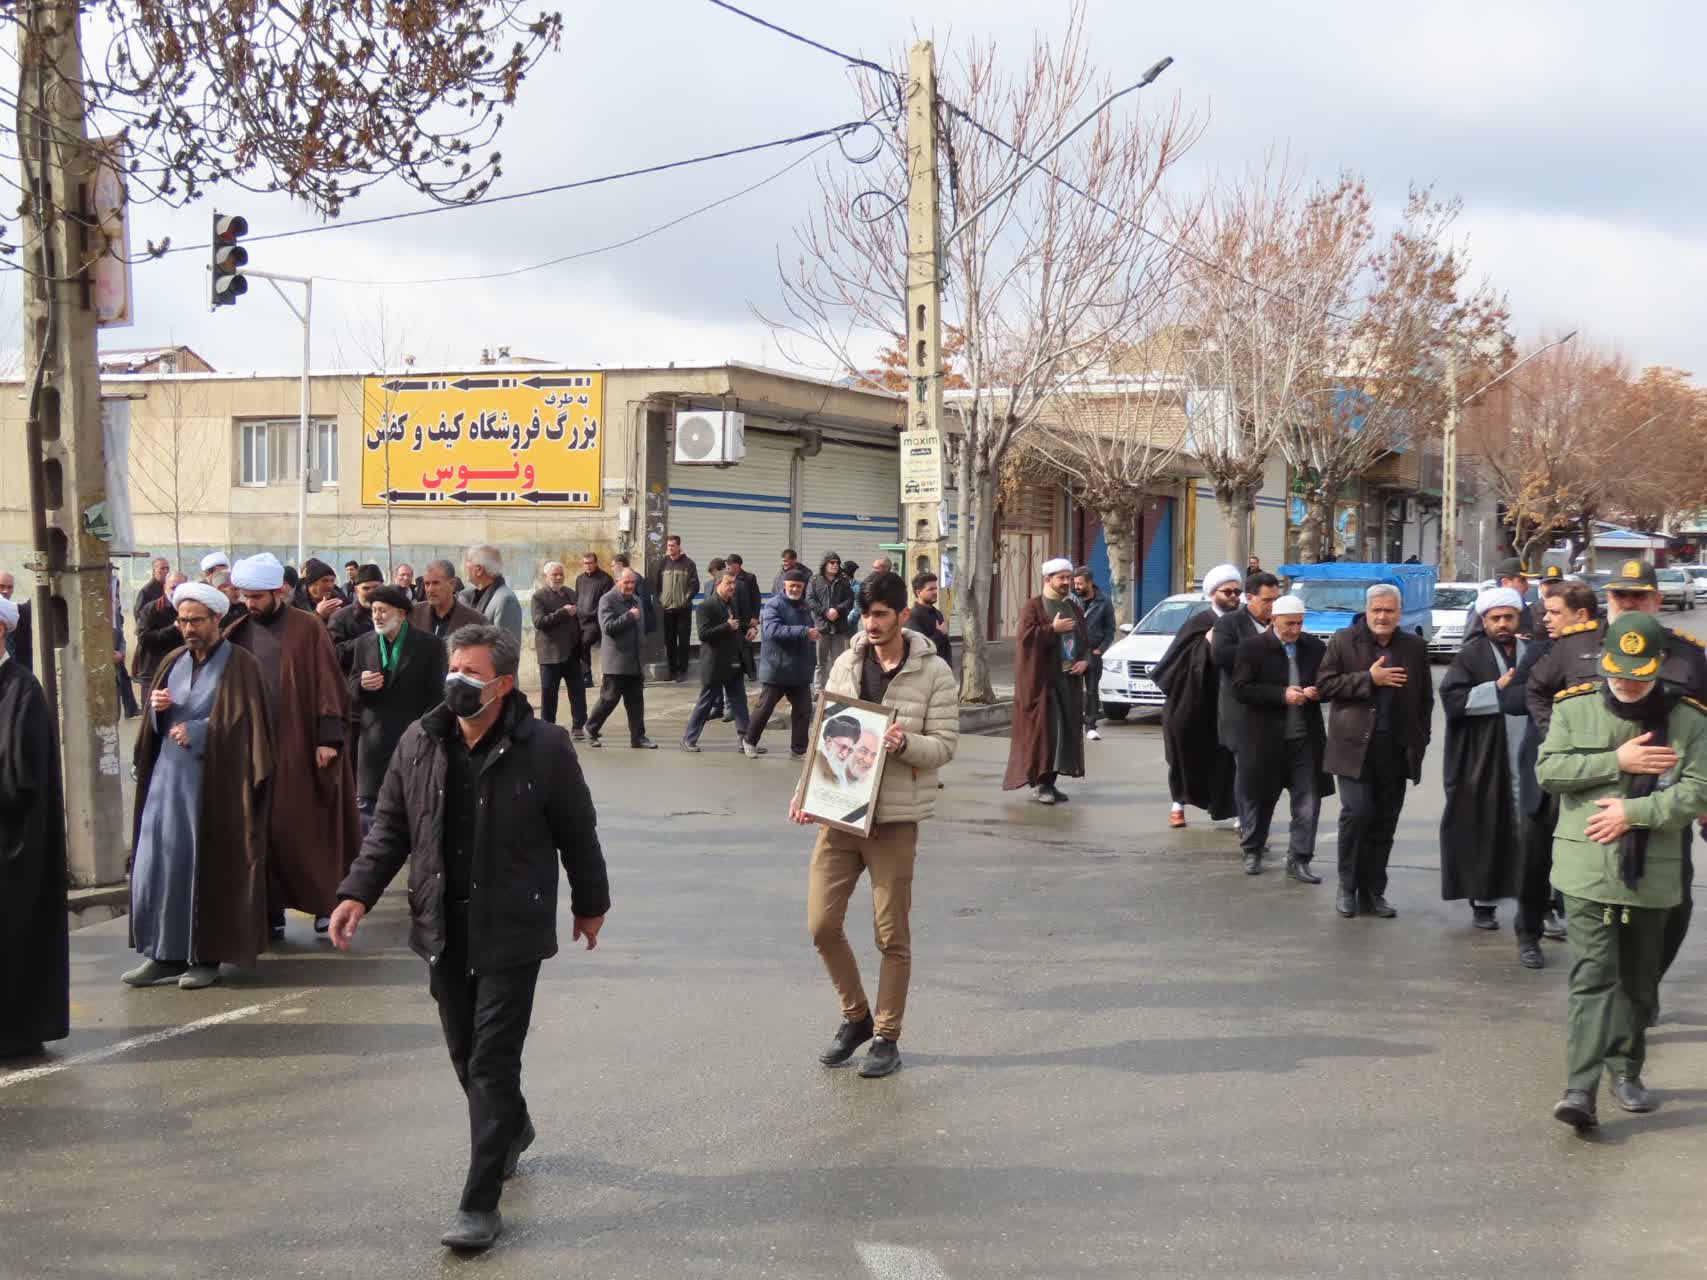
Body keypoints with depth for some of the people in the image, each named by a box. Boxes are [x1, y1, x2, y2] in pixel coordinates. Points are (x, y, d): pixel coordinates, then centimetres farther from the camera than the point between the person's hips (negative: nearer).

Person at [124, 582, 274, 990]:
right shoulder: (174, 661, 12)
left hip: (214, 779, -5)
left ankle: (207, 956, 7)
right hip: (168, 776, 5)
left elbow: (244, 720, -10)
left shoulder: (239, 664, -5)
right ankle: (165, 953, 8)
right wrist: (157, 707, -4)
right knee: (158, 861, 1)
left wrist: (197, 731, -15)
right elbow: (154, 724, 18)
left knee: (209, 865, -1)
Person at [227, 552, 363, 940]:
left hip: (302, 748, -3)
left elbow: (329, 685, -5)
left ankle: (325, 901, 15)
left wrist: (329, 737, -11)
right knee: (264, 830, 3)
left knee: (310, 828, 3)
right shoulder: (238, 633, 7)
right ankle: (271, 911, 9)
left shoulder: (307, 630, -2)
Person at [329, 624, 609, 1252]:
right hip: (444, 929, 5)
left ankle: (480, 1204, 2)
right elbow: (390, 828, 7)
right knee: (465, 1053, 17)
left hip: (511, 933, -5)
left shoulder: (543, 747, -11)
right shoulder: (419, 743, 1)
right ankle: (513, 1128, 46)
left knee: (492, 1063, -5)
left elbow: (577, 834, 0)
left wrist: (590, 904, 8)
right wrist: (358, 893, -5)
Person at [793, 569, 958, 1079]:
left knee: (892, 935, 4)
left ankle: (886, 1037, 18)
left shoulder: (933, 673, -6)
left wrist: (904, 744, -27)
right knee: (822, 924, 3)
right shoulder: (847, 662, 7)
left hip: (894, 818, -4)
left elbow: (945, 744, -7)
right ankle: (855, 1016, 25)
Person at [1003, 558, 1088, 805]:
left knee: (1067, 731, 4)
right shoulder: (1033, 606, -3)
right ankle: (1042, 784, -9)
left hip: (1068, 678, 7)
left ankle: (1049, 782, 11)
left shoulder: (1074, 609, 17)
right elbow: (1026, 637, -15)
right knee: (1043, 729, -11)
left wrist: (1084, 661, 2)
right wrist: (1053, 629, -17)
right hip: (1042, 679, -7)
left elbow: (1085, 641, 20)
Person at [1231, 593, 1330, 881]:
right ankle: (1253, 852, 30)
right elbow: (1241, 689, -12)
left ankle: (1298, 860, 7)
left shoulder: (1316, 648, 6)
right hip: (1266, 739, -2)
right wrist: (1282, 695, -20)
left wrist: (1318, 692, -10)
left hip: (1306, 738, 3)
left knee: (1308, 801, -2)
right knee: (1262, 799, 11)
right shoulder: (1252, 647, -5)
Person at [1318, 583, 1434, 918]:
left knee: (1384, 822, 5)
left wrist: (1420, 739, 7)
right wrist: (1369, 678, -12)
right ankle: (1347, 887, 5)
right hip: (1355, 746, -3)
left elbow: (1425, 698, 14)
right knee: (1357, 813, -11)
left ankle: (1372, 892, 14)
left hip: (1397, 749, 3)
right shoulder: (1343, 641, 1)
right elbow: (1324, 685, -4)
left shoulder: (1415, 647, 9)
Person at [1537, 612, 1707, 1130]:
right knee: (1592, 974, -9)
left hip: (1652, 871, 2)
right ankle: (1581, 1089, -13)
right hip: (1587, 868, -2)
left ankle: (1625, 1072, 31)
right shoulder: (1575, 706, 2)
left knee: (1639, 981, 13)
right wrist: (1618, 762, -14)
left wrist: (1632, 811, -17)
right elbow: (1548, 769, -6)